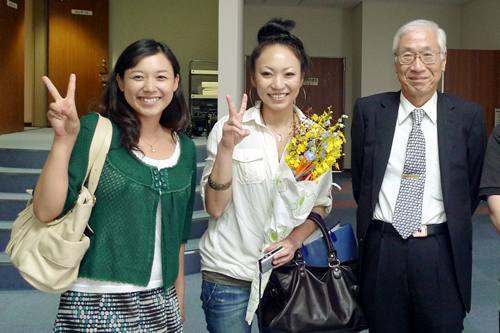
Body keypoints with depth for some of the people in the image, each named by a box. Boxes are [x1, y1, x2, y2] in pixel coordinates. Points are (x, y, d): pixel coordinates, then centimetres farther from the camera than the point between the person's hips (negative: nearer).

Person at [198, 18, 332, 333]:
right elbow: (215, 207, -12)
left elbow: (321, 202, 7)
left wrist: (296, 239, -11)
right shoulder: (229, 129, -10)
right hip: (229, 273, -2)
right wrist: (226, 147, -24)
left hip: (287, 267, 3)